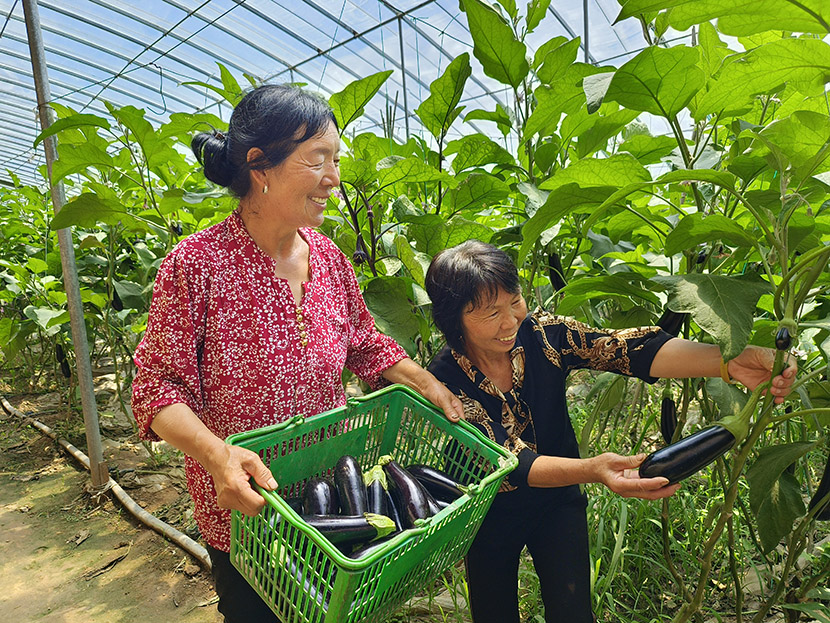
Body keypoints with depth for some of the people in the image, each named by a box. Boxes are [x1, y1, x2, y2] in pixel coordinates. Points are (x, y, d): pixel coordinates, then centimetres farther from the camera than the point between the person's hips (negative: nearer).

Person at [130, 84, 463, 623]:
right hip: (243, 511, -4)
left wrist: (424, 381, -5)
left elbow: (364, 343, 7)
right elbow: (158, 386, -16)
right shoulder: (197, 265, -21)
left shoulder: (328, 256, -5)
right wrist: (216, 453, -32)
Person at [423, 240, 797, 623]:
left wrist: (730, 362, -47)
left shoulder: (543, 334, -21)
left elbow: (631, 348, -32)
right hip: (491, 516, -1)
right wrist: (594, 470, -49)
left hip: (556, 504, 2)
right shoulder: (447, 381, -28)